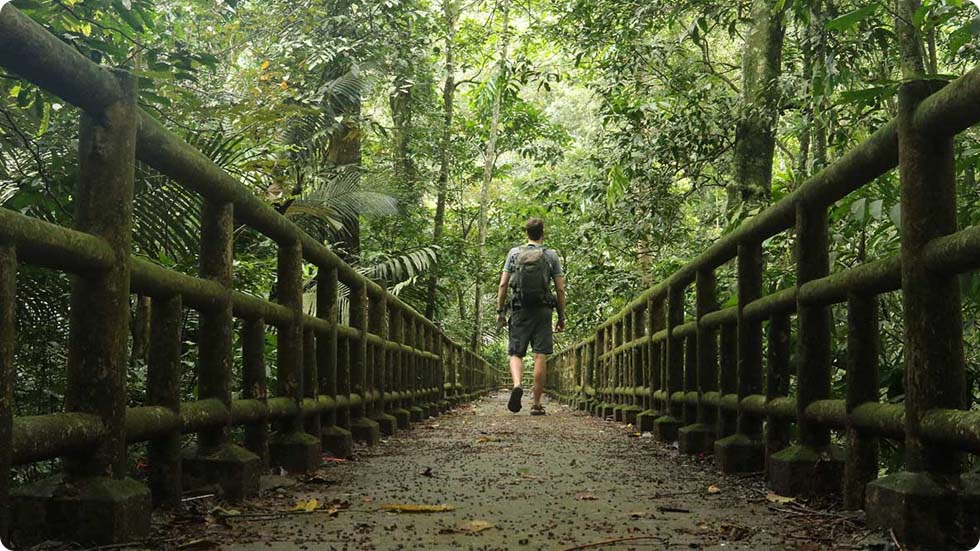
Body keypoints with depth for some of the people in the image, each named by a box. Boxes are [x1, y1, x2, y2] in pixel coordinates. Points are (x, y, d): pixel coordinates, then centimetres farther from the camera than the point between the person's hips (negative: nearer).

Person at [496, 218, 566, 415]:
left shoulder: (514, 253, 7)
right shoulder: (551, 256, 5)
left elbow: (503, 285, 2)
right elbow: (560, 290, 2)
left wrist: (500, 311, 8)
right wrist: (561, 317, 9)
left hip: (519, 311, 1)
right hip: (542, 310, -1)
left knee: (516, 353, 6)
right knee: (540, 356, 1)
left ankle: (517, 385, -22)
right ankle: (537, 404, 2)